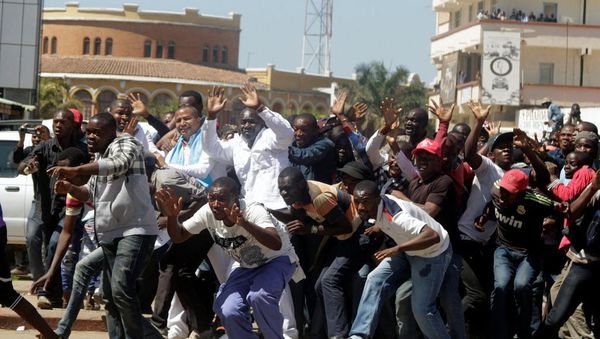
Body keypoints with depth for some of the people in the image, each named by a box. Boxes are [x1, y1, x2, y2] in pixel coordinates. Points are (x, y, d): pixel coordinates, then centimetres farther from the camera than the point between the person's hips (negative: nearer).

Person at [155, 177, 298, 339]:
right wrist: (171, 216, -31)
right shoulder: (208, 213, -18)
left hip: (278, 260, -5)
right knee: (228, 313, -17)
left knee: (259, 296, -33)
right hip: (247, 268, 5)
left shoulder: (254, 212, -34)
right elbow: (178, 236, -9)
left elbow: (276, 244, -50)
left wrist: (244, 223, -64)